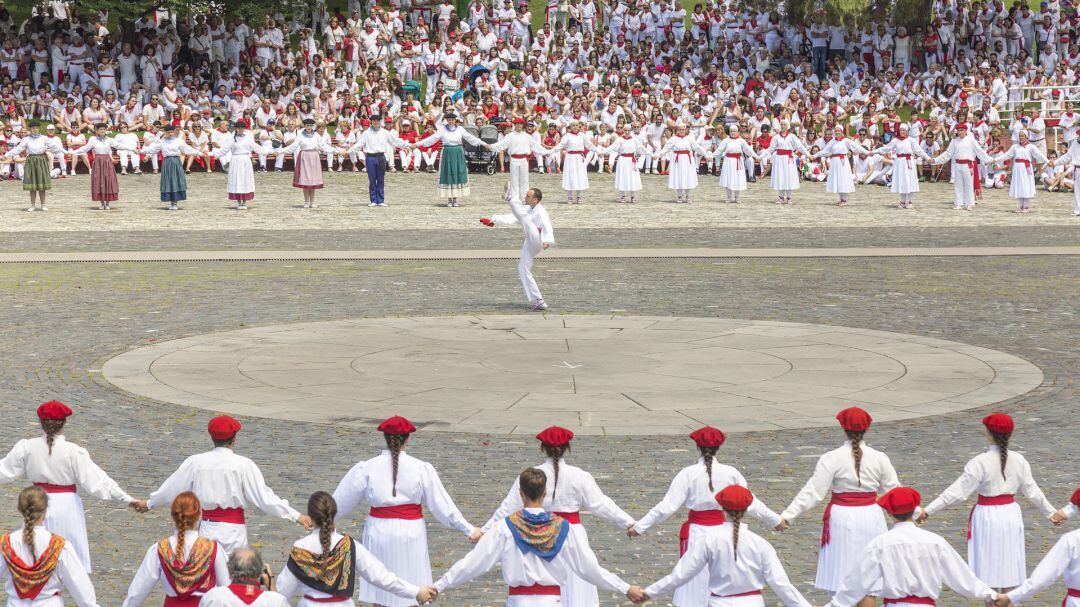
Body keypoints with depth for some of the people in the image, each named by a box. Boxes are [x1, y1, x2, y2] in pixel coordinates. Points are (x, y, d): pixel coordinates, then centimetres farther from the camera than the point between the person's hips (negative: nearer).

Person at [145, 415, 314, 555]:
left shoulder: (195, 462, -2)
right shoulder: (243, 465, -11)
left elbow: (172, 487, 11)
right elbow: (264, 495, -12)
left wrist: (150, 503, 28)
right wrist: (296, 516, -7)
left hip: (207, 529, 3)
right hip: (233, 530, -3)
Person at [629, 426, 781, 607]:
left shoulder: (688, 474, -11)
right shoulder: (730, 473, -3)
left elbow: (667, 506, -13)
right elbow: (751, 504, 5)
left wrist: (639, 526, -7)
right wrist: (775, 520, 19)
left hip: (697, 533, -2)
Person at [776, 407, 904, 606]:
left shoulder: (832, 459, -11)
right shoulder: (879, 458, -2)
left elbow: (813, 492, -14)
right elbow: (894, 491, 7)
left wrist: (786, 516, -11)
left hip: (841, 518, -2)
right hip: (870, 518, 2)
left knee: (841, 582, 6)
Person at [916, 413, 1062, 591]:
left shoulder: (980, 462, -17)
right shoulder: (1019, 460, -2)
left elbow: (958, 491, -19)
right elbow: (1032, 490, 7)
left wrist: (928, 511, -16)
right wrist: (1051, 512, 22)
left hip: (987, 516, -5)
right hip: (1011, 514, 5)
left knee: (989, 570, 5)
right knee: (1009, 570, 14)